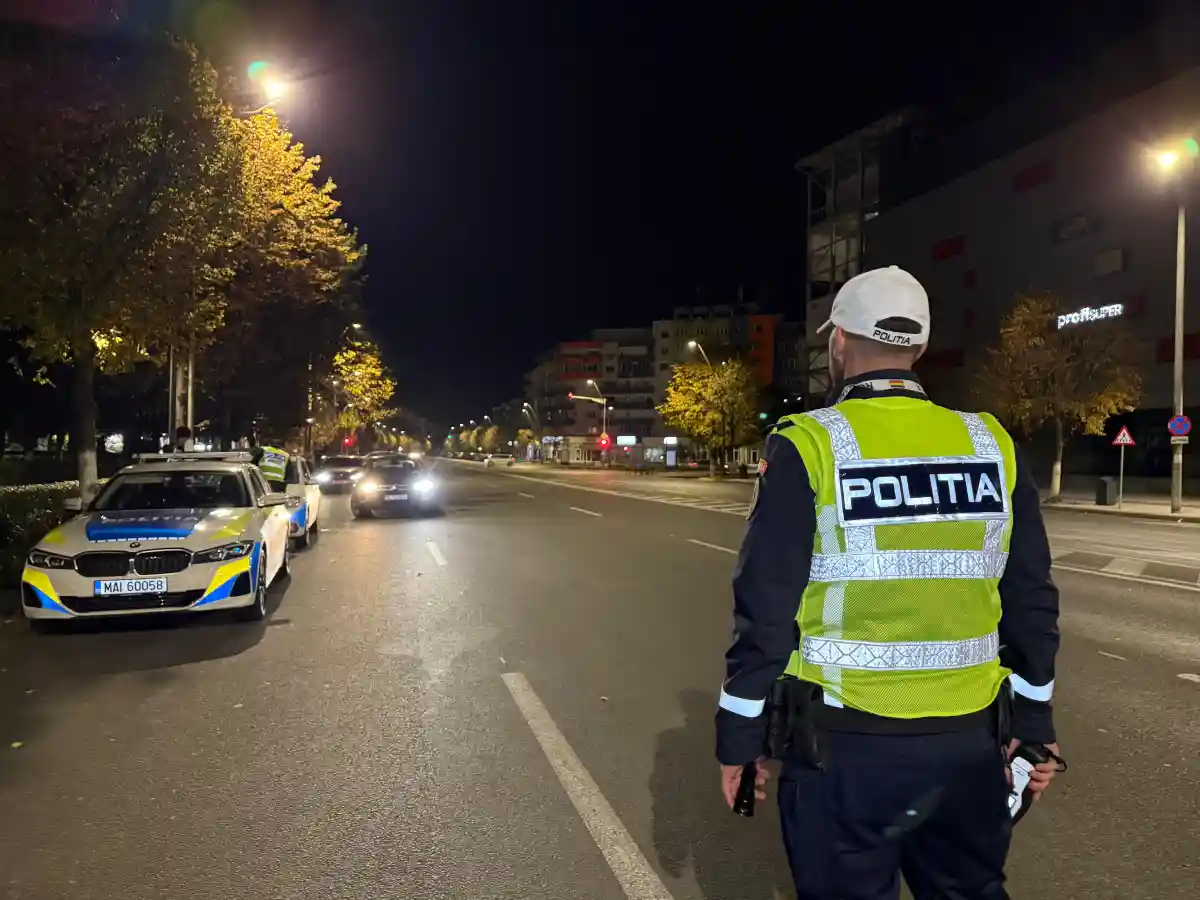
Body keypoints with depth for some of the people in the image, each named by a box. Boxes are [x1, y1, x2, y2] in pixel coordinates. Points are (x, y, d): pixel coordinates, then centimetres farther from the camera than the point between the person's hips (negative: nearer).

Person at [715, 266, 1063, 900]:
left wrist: (739, 737, -1)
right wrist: (1033, 722, 16)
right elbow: (1032, 600, 5)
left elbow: (765, 609, -12)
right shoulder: (992, 446, 1)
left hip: (847, 741, -4)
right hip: (970, 740, 4)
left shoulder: (809, 446, -12)